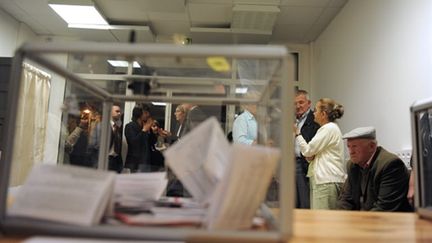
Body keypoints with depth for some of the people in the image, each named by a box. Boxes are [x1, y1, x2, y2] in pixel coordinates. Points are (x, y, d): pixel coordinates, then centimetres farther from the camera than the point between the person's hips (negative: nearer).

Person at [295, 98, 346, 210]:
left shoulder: (329, 128, -9)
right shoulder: (327, 128, 21)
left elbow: (308, 150, -10)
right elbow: (312, 155, 22)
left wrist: (297, 132, -2)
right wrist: (310, 156, 1)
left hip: (327, 181, -10)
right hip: (322, 179, 10)